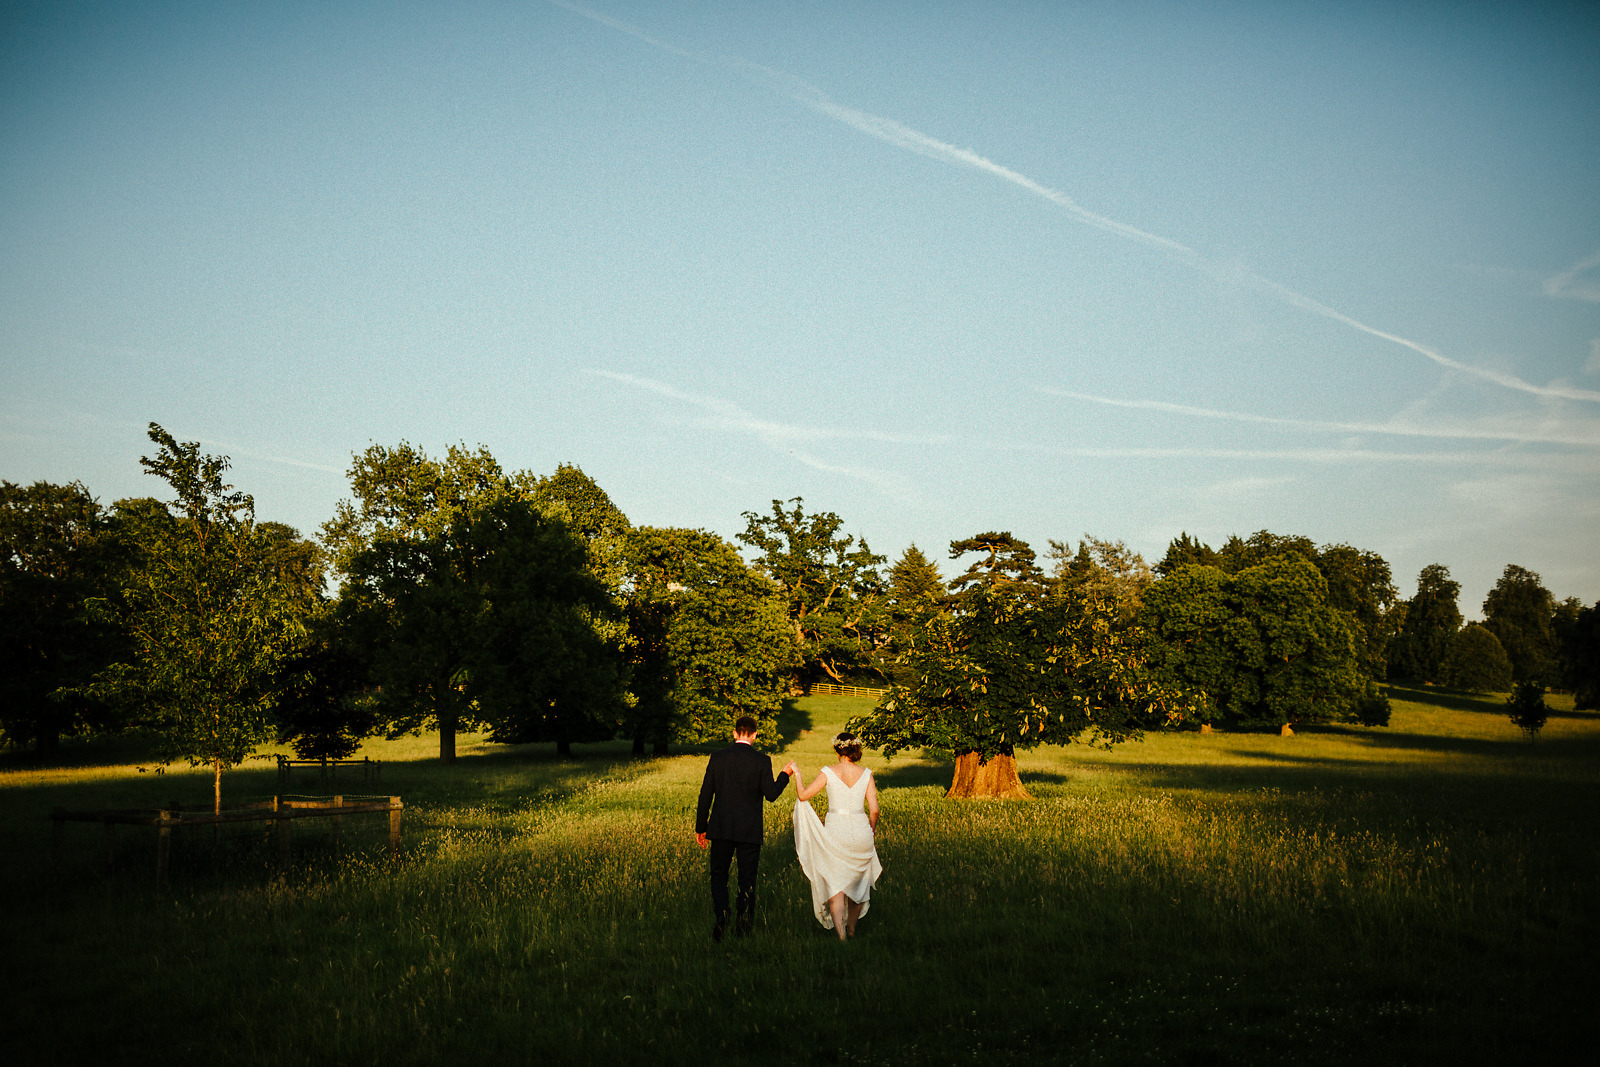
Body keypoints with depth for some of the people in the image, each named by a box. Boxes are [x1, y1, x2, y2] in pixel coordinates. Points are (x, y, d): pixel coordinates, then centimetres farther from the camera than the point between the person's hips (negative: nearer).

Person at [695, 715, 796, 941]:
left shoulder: (717, 758, -1)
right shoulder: (761, 761, -7)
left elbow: (705, 794, 1)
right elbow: (771, 794, -7)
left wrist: (701, 827, 9)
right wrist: (785, 774, 9)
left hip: (721, 828, 1)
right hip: (750, 830, -1)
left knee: (718, 874, 11)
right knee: (747, 879, 10)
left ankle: (720, 915, -12)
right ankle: (744, 927, 12)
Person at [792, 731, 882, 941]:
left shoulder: (828, 773, -7)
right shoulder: (866, 774, -2)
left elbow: (803, 795, -1)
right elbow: (874, 809, -2)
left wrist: (797, 776, 17)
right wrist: (872, 831, 15)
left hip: (835, 830, -2)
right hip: (860, 831, 2)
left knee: (835, 886, 1)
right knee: (858, 881, 20)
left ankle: (841, 935, -10)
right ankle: (851, 928, 32)